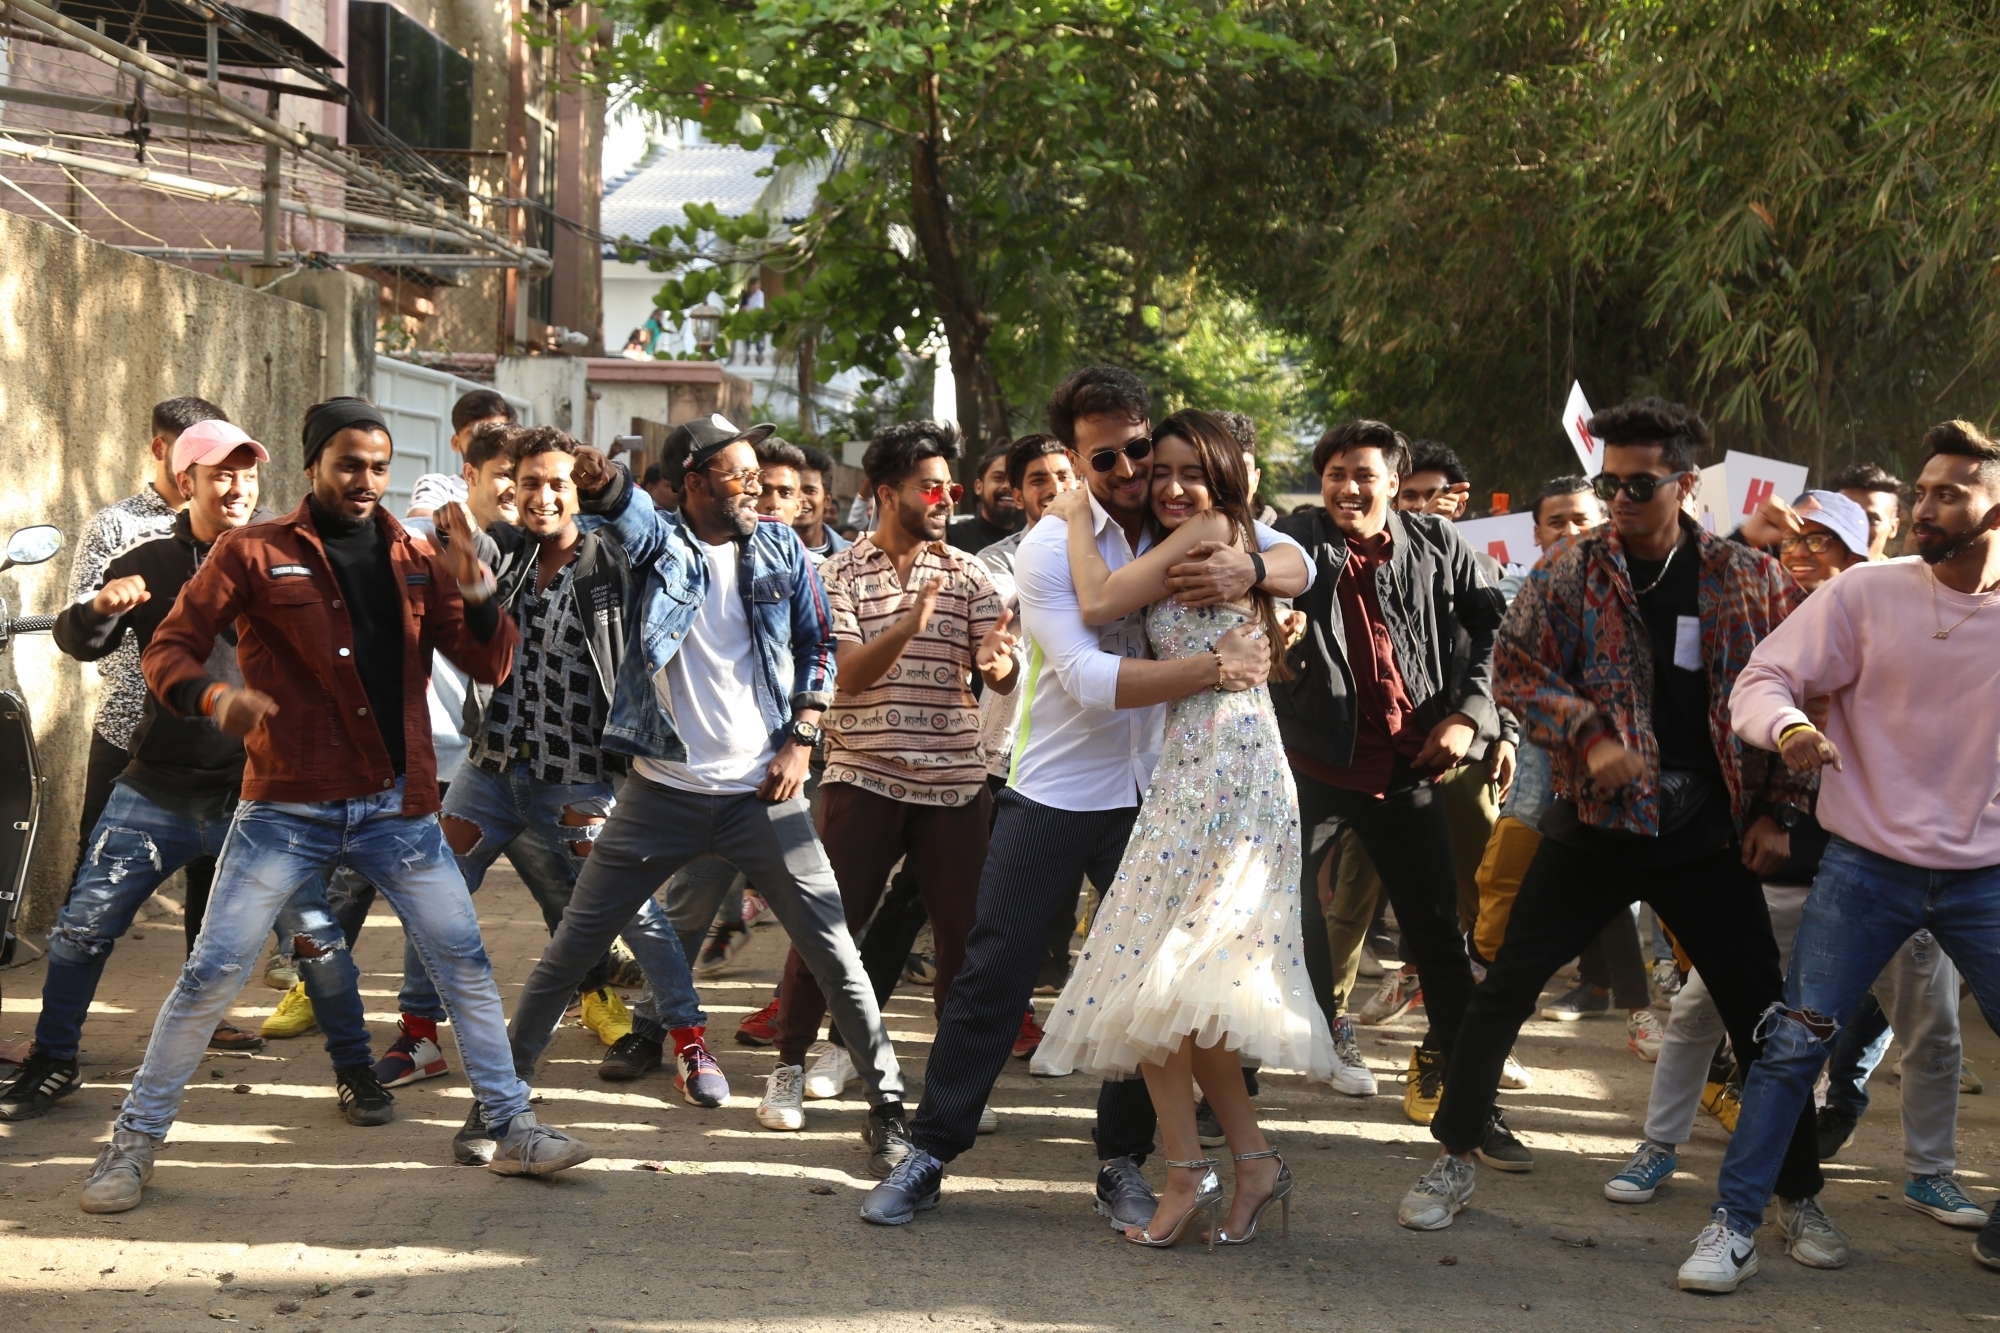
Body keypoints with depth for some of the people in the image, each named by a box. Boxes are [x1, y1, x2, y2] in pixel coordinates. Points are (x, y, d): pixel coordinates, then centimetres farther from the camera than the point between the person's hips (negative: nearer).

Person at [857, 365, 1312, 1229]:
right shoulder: (1049, 550, -14)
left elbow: (1299, 564, -3)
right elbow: (1089, 679, -24)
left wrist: (1248, 568, -26)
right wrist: (1213, 667, -31)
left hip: (1153, 797, 4)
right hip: (1053, 794, -3)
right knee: (993, 974, 0)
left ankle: (1123, 1165, 20)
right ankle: (929, 1154, 10)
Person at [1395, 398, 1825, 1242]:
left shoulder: (1752, 581, -1)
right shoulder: (1570, 570, -2)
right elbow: (1516, 665, -2)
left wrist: (1777, 810, -1)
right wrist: (1589, 735, -17)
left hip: (1709, 838, 1)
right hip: (1596, 822, 0)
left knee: (1761, 1013, 4)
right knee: (1507, 986, -3)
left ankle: (1801, 1193, 20)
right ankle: (1454, 1160, 13)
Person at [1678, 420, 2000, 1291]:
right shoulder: (1867, 593, -8)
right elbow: (1761, 681, -10)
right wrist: (1789, 727, -31)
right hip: (1867, 867, -2)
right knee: (1794, 1041, -7)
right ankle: (1734, 1228, 4)